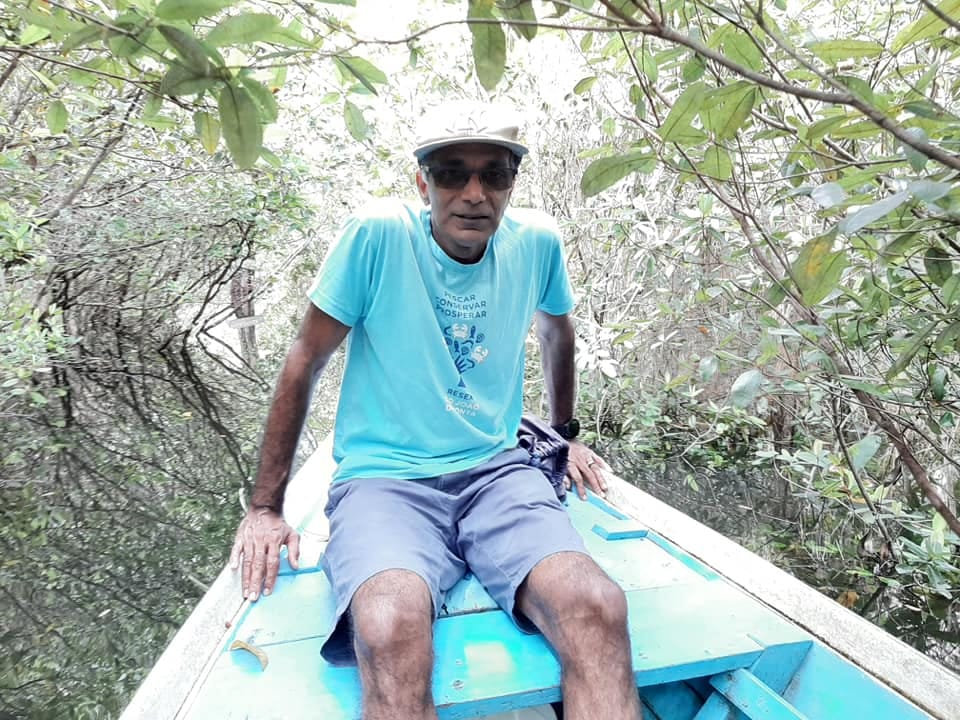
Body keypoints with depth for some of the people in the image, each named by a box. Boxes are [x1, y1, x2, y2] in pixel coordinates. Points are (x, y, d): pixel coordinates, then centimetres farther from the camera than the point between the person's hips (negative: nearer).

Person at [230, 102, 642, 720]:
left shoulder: (538, 241, 1)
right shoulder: (379, 234, -10)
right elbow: (304, 365, -3)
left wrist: (566, 433, 31)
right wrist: (266, 508, 0)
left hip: (498, 471, 3)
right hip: (384, 477, -2)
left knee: (598, 608, -26)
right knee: (391, 632, -35)